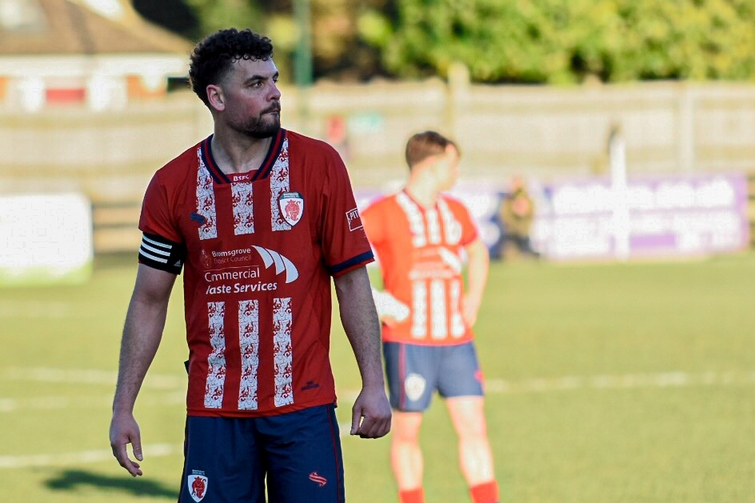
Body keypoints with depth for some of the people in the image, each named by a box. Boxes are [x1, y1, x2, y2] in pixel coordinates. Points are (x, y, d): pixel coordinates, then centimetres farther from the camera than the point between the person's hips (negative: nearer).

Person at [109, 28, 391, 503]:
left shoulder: (319, 164, 0)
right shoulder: (173, 185, 2)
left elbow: (352, 281, 1)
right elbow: (149, 301, 7)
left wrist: (374, 384, -5)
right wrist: (123, 408, 3)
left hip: (304, 406, -1)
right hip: (213, 410, 1)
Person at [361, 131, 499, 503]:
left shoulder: (455, 212, 11)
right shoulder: (386, 213, -8)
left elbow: (477, 251, 31)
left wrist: (474, 298, 16)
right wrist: (366, 301, -16)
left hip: (456, 340, 5)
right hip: (408, 341, -5)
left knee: (473, 426, -1)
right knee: (406, 431, 4)